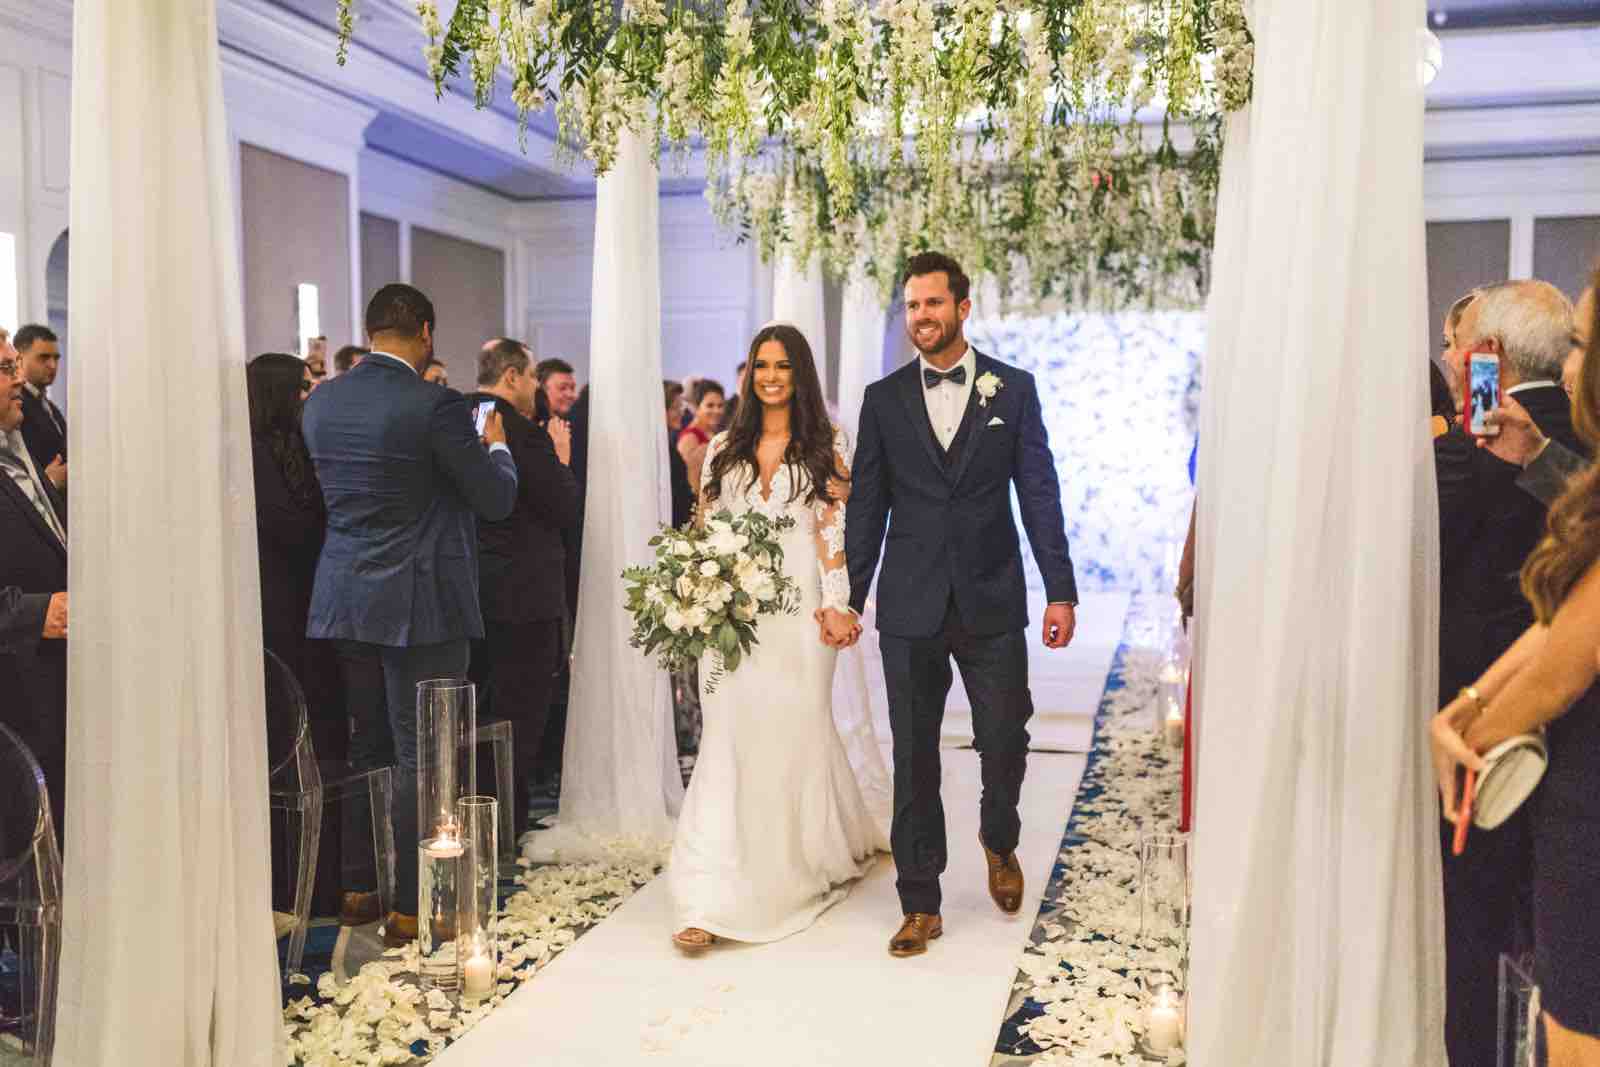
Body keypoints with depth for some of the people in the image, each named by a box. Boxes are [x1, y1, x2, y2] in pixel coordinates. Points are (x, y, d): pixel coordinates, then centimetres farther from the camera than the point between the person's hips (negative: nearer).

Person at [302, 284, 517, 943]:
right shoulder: (435, 406, -15)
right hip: (419, 604, -6)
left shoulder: (320, 402, 5)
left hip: (341, 600, 7)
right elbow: (497, 500, -9)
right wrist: (496, 446, 12)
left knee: (357, 747, 17)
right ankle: (409, 908, 10)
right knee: (420, 756, 3)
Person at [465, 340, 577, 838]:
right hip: (523, 595, -8)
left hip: (466, 593, 8)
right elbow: (565, 510, -13)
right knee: (518, 721, 2)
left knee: (474, 718, 18)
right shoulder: (524, 432, -17)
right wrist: (561, 460, 2)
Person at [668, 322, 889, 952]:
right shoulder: (724, 447, 12)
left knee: (796, 734, 7)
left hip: (797, 608, -2)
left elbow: (832, 530, -2)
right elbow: (706, 528, 12)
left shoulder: (827, 445, 4)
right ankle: (711, 901, -1)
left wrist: (835, 604, -10)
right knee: (728, 741, -4)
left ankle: (822, 856, 35)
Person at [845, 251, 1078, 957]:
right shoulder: (883, 398, 6)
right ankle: (920, 905, 18)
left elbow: (1039, 494, 2)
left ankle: (998, 839, 36)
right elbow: (866, 507, 7)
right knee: (914, 759, 6)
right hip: (910, 607, 1)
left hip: (992, 604, 0)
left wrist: (1061, 591, -3)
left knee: (1005, 743, 3)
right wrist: (850, 598, 4)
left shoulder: (1013, 389, 4)